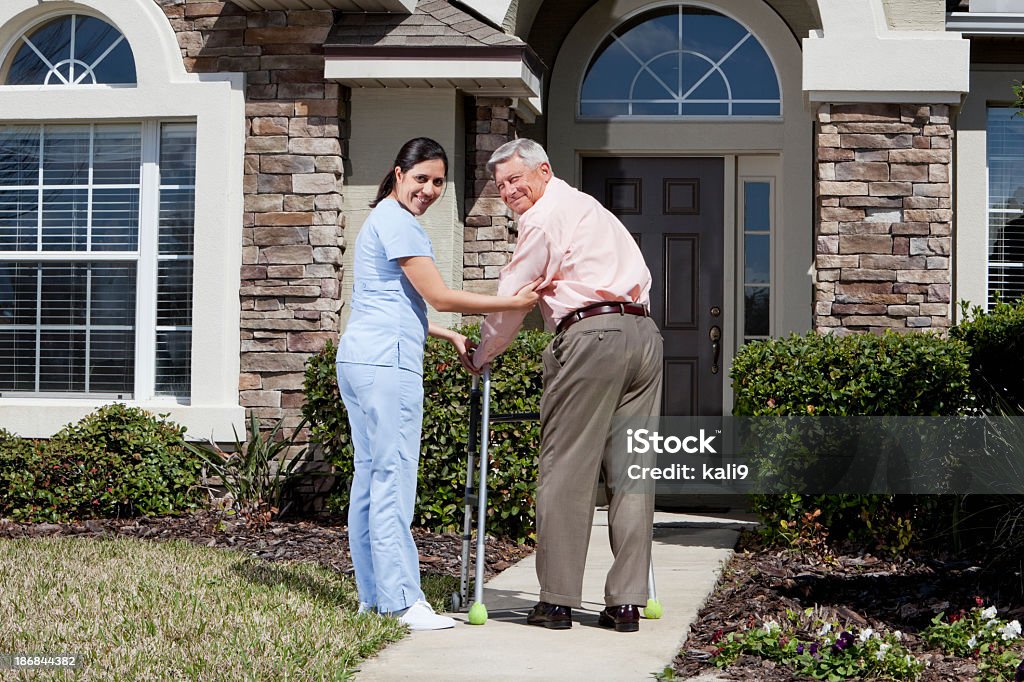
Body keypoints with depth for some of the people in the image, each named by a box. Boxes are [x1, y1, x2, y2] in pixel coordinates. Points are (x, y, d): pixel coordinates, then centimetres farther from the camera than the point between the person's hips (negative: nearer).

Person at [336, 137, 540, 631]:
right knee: (393, 477, -10)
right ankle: (403, 601, -10)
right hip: (386, 362, -11)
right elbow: (440, 297, -10)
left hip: (358, 358, 11)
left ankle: (372, 595, 14)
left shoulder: (384, 219, 24)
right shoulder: (398, 222, -8)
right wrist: (514, 303, -8)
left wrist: (450, 337, 22)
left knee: (369, 475, 10)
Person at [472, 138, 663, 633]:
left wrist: (480, 357, 17)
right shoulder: (587, 206, 27)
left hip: (592, 334, -8)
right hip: (644, 333, 8)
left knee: (566, 471, -2)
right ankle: (626, 602, 4)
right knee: (629, 471, 5)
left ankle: (557, 600, 0)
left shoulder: (543, 217, 1)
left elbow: (510, 300, 3)